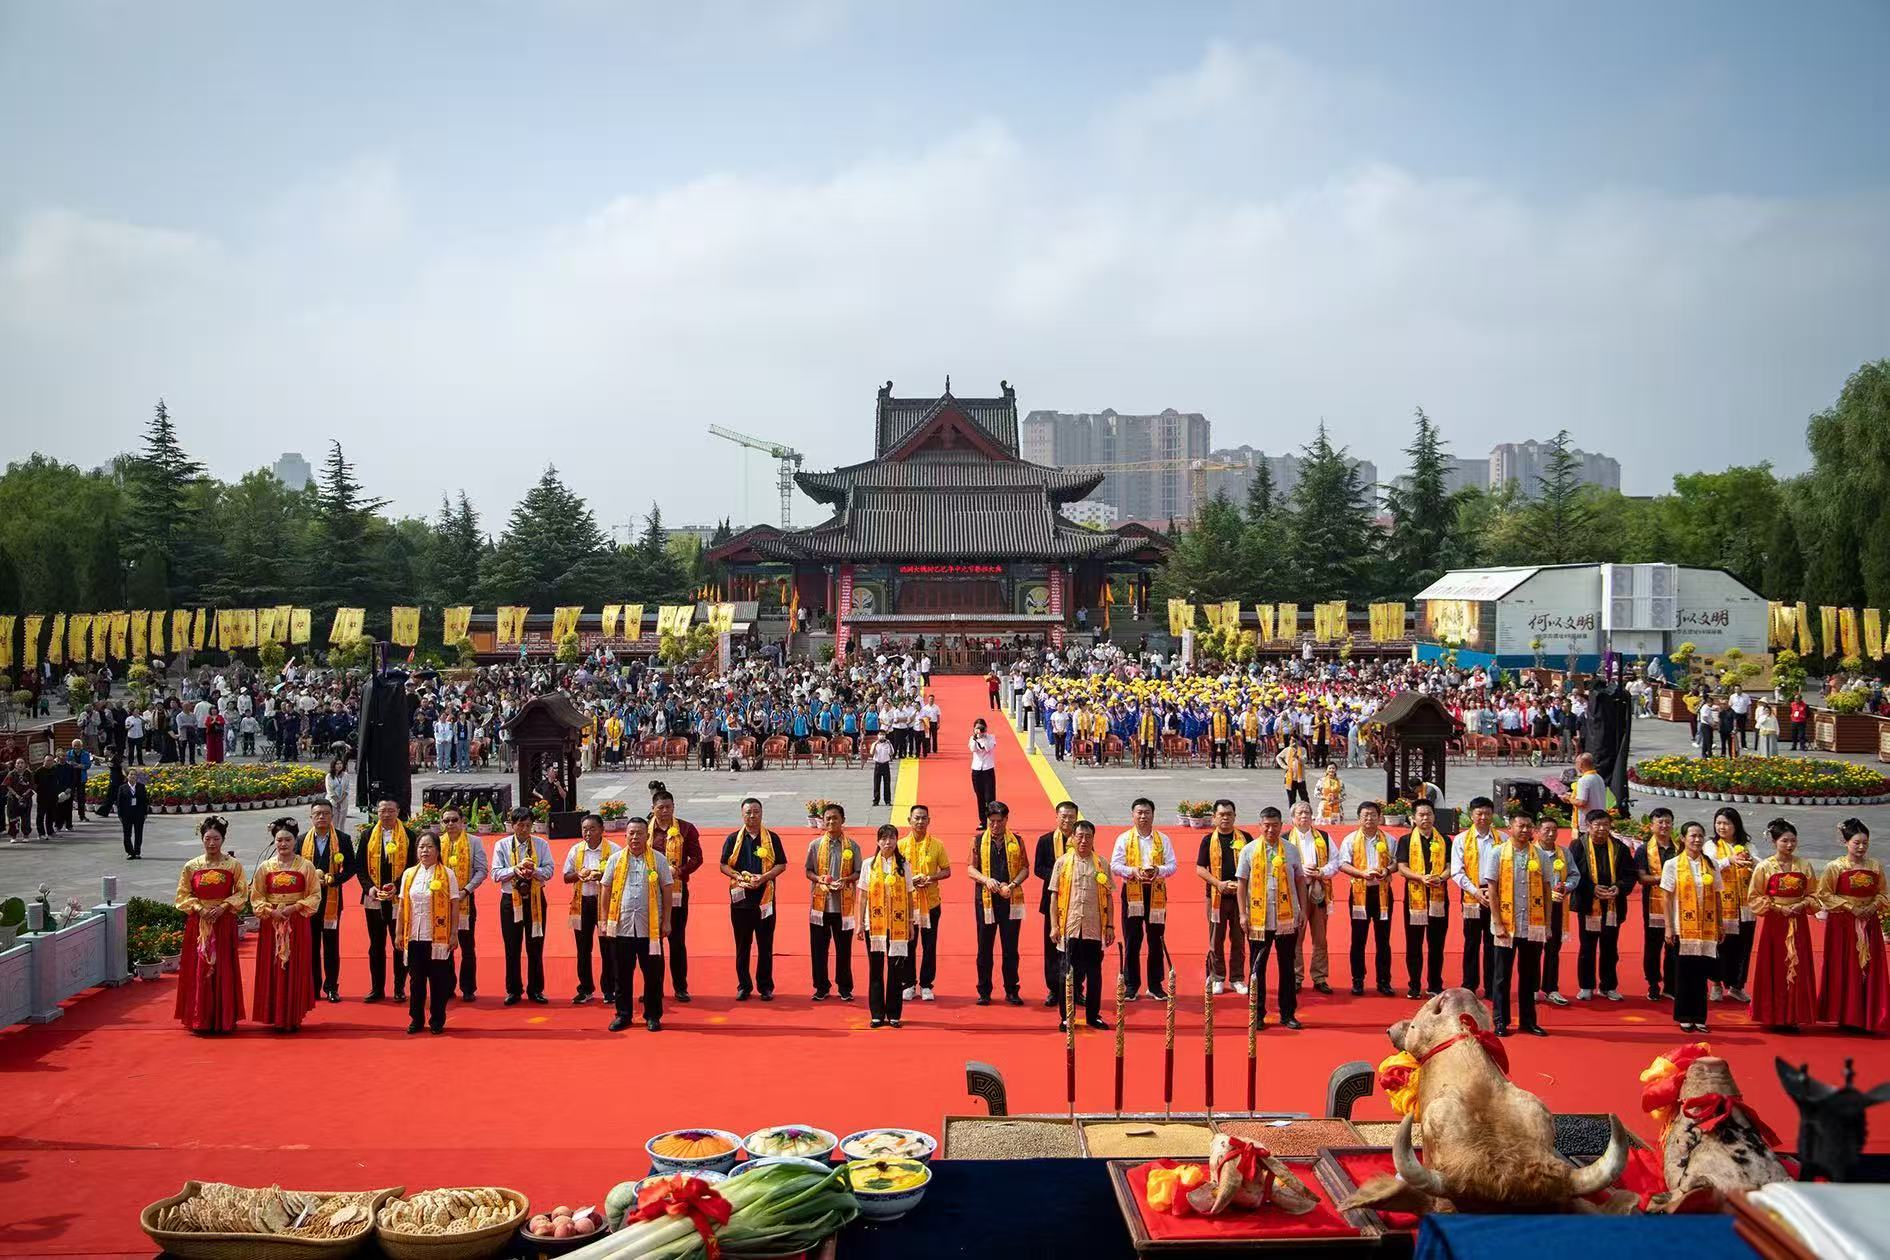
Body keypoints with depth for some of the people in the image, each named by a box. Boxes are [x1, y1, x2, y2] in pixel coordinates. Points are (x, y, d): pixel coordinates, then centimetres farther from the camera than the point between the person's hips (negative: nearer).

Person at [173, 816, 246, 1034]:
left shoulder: (234, 865, 0)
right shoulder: (191, 866, 3)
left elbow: (242, 893, 1)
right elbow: (183, 895, 5)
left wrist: (223, 907, -13)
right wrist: (199, 909, -11)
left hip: (224, 923, -1)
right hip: (198, 923, 1)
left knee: (224, 969, 0)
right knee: (198, 970, 0)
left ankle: (224, 1019, 7)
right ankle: (200, 1020, 6)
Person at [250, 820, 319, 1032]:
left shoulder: (306, 866, 0)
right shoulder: (265, 867, 5)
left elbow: (315, 895, 0)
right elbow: (256, 897, 5)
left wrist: (295, 907, -14)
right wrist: (270, 911, -11)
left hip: (298, 924, -1)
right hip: (272, 924, 1)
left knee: (296, 969, 0)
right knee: (272, 969, 1)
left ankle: (294, 1016, 8)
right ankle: (276, 1017, 8)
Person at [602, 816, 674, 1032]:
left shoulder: (658, 860, 3)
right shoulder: (616, 859, 7)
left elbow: (666, 891, 5)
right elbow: (607, 891, 10)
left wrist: (666, 921, 1)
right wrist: (605, 920, 7)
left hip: (650, 927, -1)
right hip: (622, 925, 1)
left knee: (652, 973, 3)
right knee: (623, 973, 6)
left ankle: (653, 1016, 12)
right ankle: (623, 1014, 16)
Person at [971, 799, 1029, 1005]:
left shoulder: (1016, 841, 6)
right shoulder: (979, 841, 5)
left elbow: (1025, 869, 5)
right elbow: (971, 869, 4)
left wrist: (1012, 885, -12)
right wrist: (986, 880, -15)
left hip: (1011, 900, 0)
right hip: (986, 899, 0)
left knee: (1010, 947, 4)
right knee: (984, 947, 4)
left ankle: (1012, 991, 14)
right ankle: (984, 992, 13)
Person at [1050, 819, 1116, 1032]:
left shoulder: (1101, 864, 6)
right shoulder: (1062, 862, 3)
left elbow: (1109, 896, 8)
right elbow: (1054, 896, 3)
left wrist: (1110, 926, 3)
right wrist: (1054, 926, -3)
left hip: (1094, 929, 1)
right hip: (1069, 928, -1)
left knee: (1094, 974, 6)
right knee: (1068, 974, 2)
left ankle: (1093, 1015, 17)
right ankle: (1066, 1017, 10)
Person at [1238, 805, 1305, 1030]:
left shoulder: (1291, 849, 5)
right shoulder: (1249, 851, 2)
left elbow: (1300, 880, 10)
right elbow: (1242, 883, 3)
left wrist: (1303, 909, 4)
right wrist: (1243, 913, -3)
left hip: (1287, 918, 1)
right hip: (1258, 919, -1)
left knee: (1287, 966, 7)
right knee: (1257, 967, 5)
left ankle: (1288, 1013, 16)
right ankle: (1257, 1015, 12)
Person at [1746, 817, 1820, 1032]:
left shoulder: (1805, 866, 4)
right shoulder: (1764, 867, -4)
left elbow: (1813, 894, 10)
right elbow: (1754, 897, -3)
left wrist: (1802, 905, -10)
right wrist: (1778, 908, -13)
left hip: (1798, 923, 2)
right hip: (1774, 923, -2)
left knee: (1798, 969, 1)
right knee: (1774, 970, 0)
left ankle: (1794, 1017, 8)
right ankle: (1775, 1017, 6)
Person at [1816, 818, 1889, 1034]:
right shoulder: (1835, 867, -6)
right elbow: (1824, 894, -6)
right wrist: (1849, 906, -14)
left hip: (1869, 924, 3)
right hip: (1843, 923, -3)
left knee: (1869, 970, 3)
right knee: (1845, 970, -1)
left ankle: (1868, 1018, 10)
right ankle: (1846, 1017, 6)